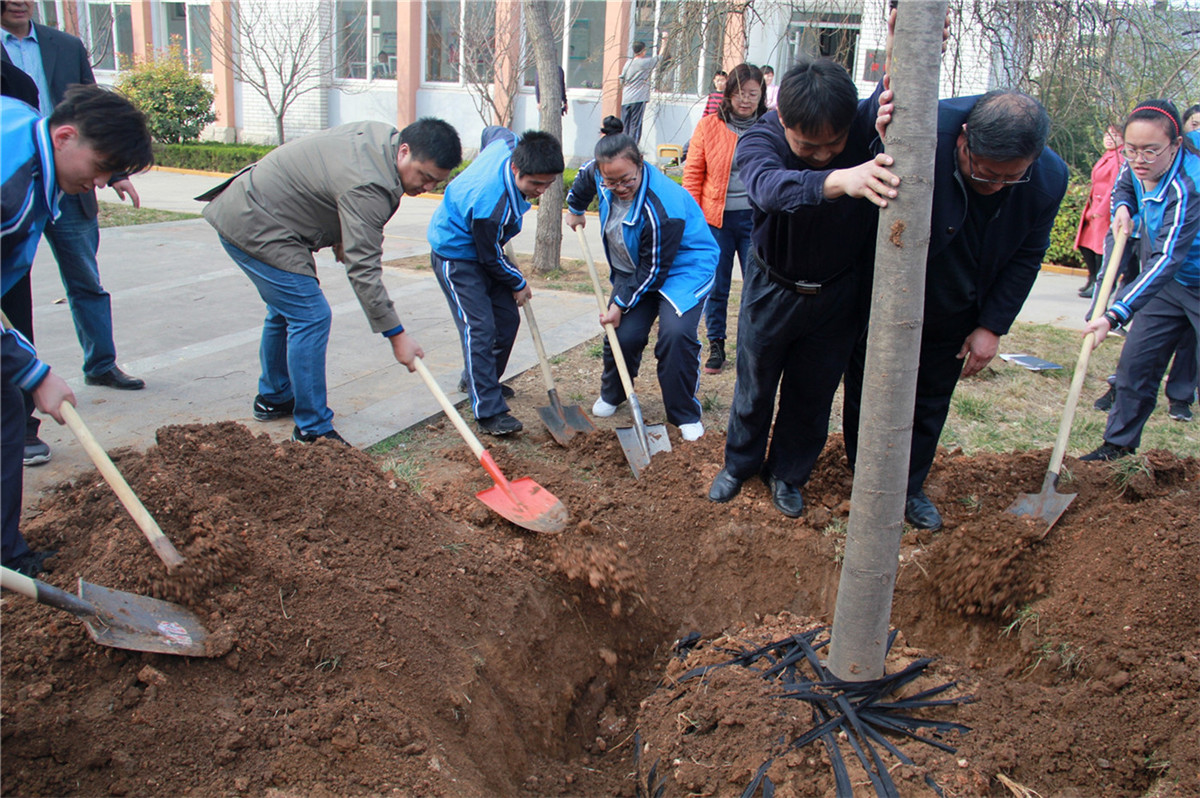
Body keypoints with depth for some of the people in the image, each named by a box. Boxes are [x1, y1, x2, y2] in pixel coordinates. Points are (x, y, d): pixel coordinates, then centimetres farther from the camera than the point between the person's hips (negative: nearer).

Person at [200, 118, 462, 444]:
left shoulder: (383, 136, 0)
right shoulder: (367, 185, -30)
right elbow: (363, 270, -31)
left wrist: (338, 237, 15)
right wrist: (396, 335, -29)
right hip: (256, 229, -11)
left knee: (286, 310, 21)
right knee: (310, 317, -11)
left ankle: (273, 398, 38)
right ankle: (312, 430, -4)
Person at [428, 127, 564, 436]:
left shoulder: (510, 144, -17)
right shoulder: (492, 204, -39)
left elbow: (491, 131, 10)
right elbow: (491, 258, -22)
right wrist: (519, 284, -4)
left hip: (482, 246, 9)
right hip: (456, 256, -9)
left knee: (507, 319, 10)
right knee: (479, 329, -16)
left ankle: (476, 380, 30)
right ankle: (489, 411, -12)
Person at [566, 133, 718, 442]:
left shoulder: (662, 209, -35)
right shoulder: (599, 172, -14)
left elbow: (653, 271, -26)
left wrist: (621, 303, -18)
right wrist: (575, 208, 31)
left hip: (683, 268, -6)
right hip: (632, 268, 6)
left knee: (675, 333, -27)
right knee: (624, 334, -7)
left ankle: (685, 416, -8)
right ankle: (611, 395, 25)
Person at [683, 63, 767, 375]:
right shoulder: (709, 126, 3)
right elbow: (693, 173, 5)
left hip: (756, 218, 0)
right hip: (715, 217, 1)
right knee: (715, 286, 8)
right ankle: (716, 345, 23)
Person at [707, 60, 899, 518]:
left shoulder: (869, 123, -18)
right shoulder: (760, 141, -25)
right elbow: (771, 186, -47)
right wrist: (839, 181, -65)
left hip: (838, 294, 1)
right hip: (772, 288, -1)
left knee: (813, 394, 13)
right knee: (754, 385, 14)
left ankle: (787, 474, 36)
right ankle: (740, 464, 39)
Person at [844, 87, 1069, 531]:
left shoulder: (1049, 179, -18)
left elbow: (1026, 257, -4)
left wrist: (992, 327, -4)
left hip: (954, 315, 4)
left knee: (931, 403, 17)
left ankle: (909, 488, 37)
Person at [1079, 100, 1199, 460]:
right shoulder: (1137, 167, -10)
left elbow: (1167, 259, -41)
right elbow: (1123, 186, 16)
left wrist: (1115, 315, -50)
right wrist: (1123, 208, -10)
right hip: (1168, 283, 8)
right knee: (1136, 361, 7)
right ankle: (1119, 443, 19)